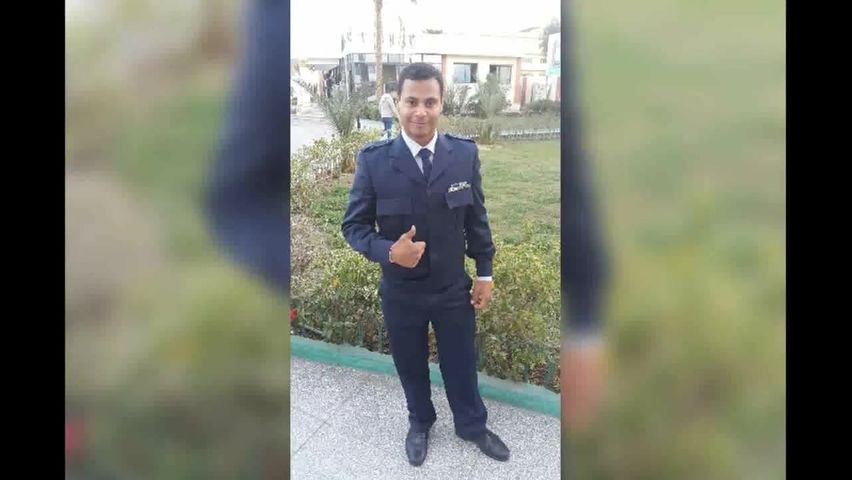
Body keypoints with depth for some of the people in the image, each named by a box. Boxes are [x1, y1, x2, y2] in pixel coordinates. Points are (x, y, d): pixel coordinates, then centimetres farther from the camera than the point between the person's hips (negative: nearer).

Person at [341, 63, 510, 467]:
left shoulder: (465, 153, -8)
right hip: (401, 292, -1)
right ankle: (420, 423, 50)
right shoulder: (373, 159, -15)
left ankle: (472, 425, 47)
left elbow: (476, 218, 1)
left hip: (454, 287, 1)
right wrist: (388, 251, -28)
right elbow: (353, 225, -9)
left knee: (461, 364, 19)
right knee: (411, 367, 21)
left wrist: (485, 272, 3)